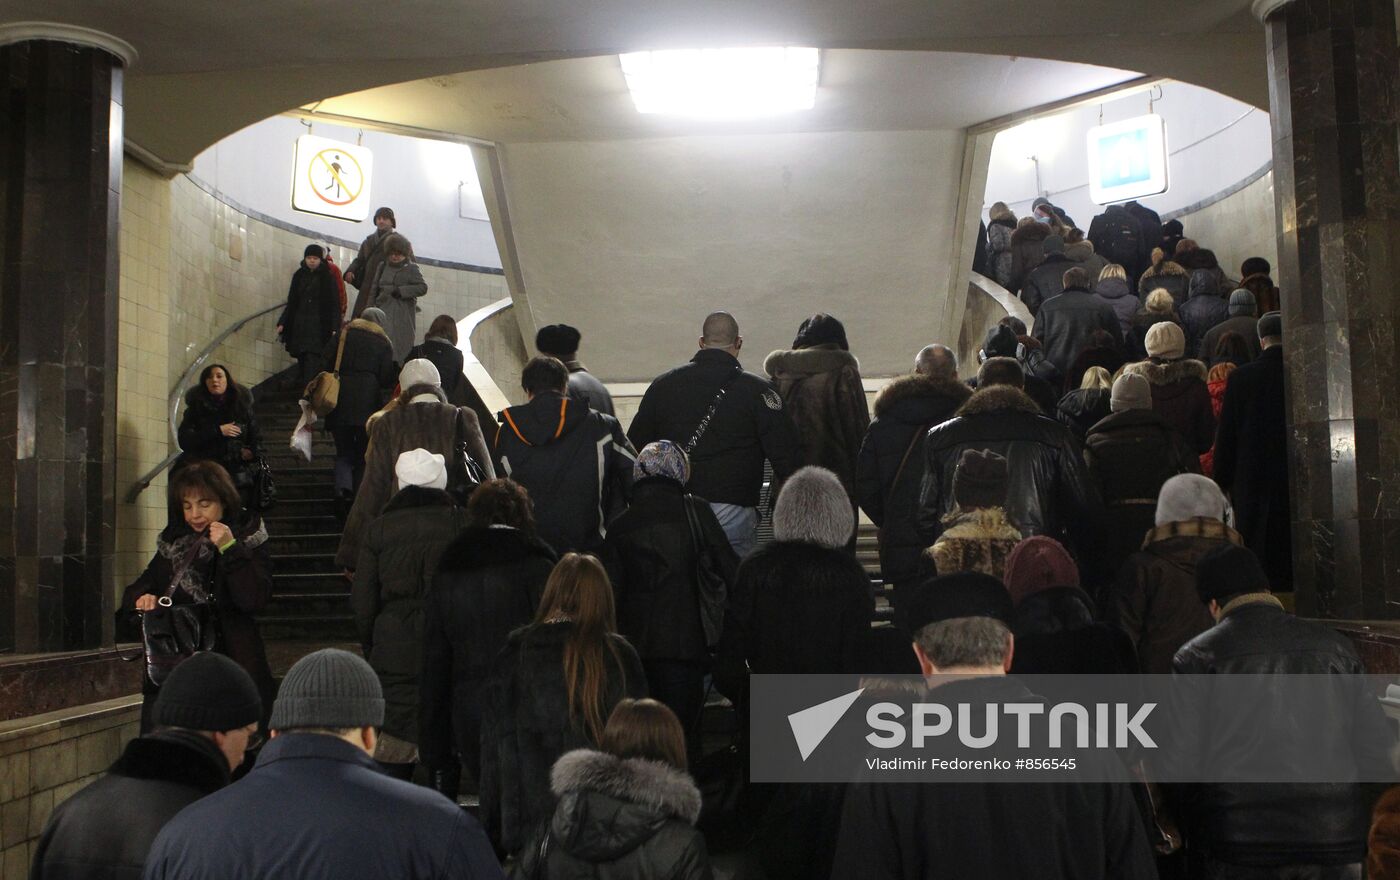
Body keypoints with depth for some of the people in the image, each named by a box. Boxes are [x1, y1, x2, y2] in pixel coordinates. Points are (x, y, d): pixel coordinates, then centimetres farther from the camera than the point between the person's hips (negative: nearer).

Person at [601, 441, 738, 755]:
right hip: (685, 643, -2)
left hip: (636, 646, 3)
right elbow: (730, 568, -1)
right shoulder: (695, 511, -2)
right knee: (683, 732, 2)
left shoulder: (621, 525, 3)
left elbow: (611, 593, 2)